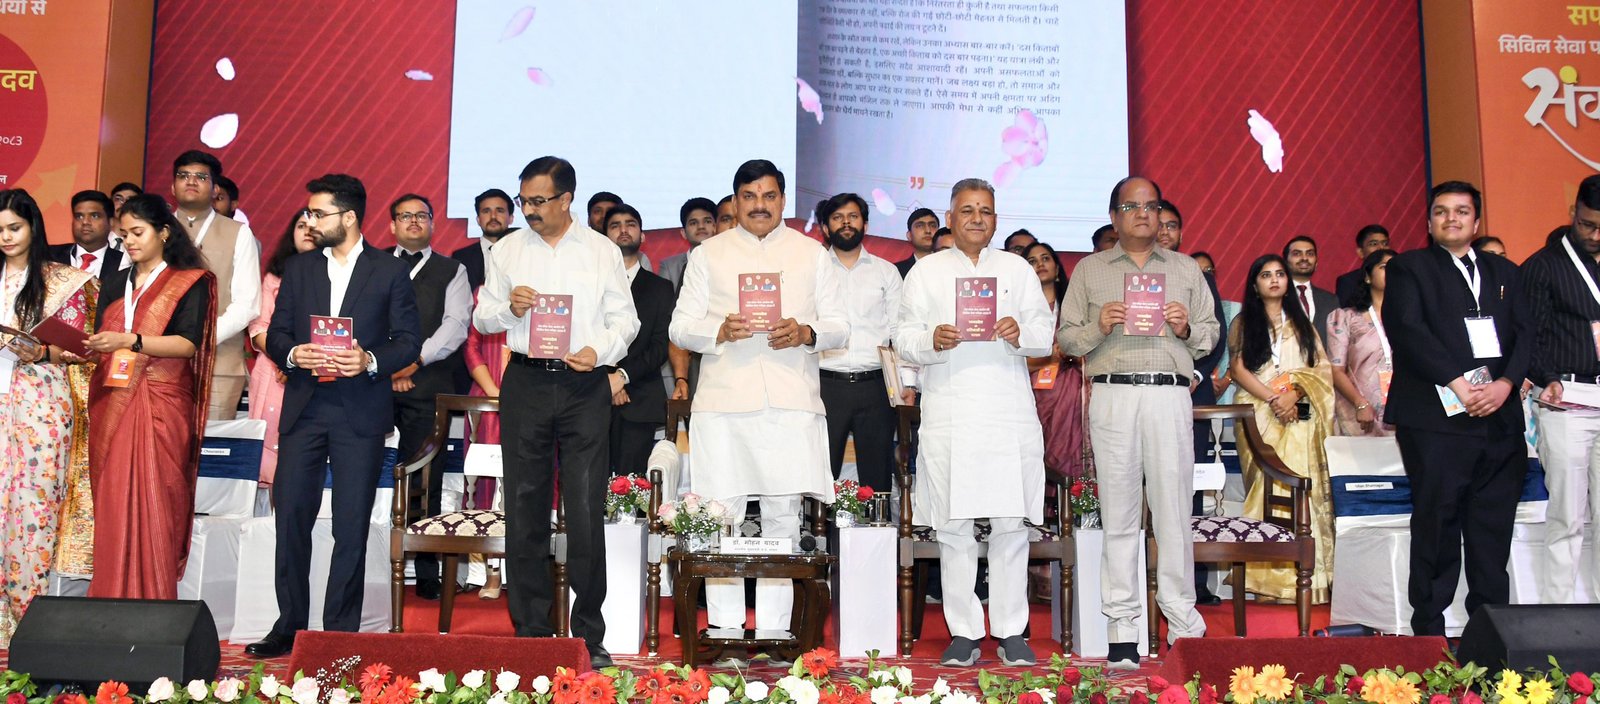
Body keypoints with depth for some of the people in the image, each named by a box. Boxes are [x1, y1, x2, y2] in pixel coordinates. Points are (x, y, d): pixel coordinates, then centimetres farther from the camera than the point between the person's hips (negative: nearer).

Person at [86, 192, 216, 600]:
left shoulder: (190, 282, 2)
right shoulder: (115, 283, 19)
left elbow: (188, 344, -11)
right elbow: (101, 341, 16)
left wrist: (129, 341, -22)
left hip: (160, 405, -5)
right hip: (111, 403, 5)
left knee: (153, 505, -8)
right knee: (111, 505, 2)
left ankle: (153, 608, -3)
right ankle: (112, 604, 9)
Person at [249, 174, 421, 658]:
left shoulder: (390, 271, 4)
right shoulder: (297, 268, 14)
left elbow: (410, 340, 1)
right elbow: (275, 334, 11)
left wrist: (372, 361, -17)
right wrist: (293, 354, -11)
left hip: (360, 413, -3)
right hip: (303, 409, 3)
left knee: (351, 528, 1)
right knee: (290, 518, 2)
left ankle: (340, 632, 10)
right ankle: (290, 626, 14)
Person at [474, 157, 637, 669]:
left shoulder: (602, 251, 8)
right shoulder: (507, 250, 12)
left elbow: (625, 318, 6)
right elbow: (482, 317, 15)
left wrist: (599, 351, -13)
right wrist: (508, 308, -7)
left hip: (585, 386, -2)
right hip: (525, 382, 2)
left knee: (586, 510, -4)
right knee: (525, 507, 5)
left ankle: (589, 635, 5)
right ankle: (530, 631, 15)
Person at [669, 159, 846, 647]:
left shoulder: (812, 253, 17)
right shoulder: (708, 254, 15)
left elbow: (839, 327, 12)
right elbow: (680, 327, 10)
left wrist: (805, 333, -9)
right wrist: (721, 330, -10)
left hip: (791, 403, 1)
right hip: (724, 401, 0)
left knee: (784, 516, 0)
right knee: (721, 516, -3)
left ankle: (774, 630, 7)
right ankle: (725, 629, 5)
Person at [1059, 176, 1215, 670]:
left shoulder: (1185, 269, 19)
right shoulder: (1089, 270, 15)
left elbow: (1212, 334, 16)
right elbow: (1066, 338, 10)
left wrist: (1187, 328, -4)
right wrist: (1099, 325, -8)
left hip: (1170, 394, 1)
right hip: (1113, 394, -1)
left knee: (1173, 509, -2)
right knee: (1119, 514, -1)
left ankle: (1183, 623, 5)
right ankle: (1123, 631, 3)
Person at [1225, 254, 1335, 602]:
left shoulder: (1301, 323, 18)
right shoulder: (1243, 324, 12)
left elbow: (1321, 368, 8)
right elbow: (1239, 369, 1)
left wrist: (1294, 395, -10)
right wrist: (1273, 399, -12)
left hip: (1299, 416, 2)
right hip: (1258, 414, -2)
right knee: (1266, 489, -9)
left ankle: (1306, 576, -6)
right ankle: (1267, 577, -9)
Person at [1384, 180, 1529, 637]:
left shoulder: (1504, 272, 21)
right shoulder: (1409, 268, 6)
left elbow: (1523, 334, 12)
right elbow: (1407, 330, -8)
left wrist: (1505, 383, -7)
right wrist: (1458, 382, -16)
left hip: (1500, 419, 5)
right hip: (1437, 419, -4)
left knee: (1494, 531, 6)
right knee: (1437, 526, -4)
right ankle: (1429, 630, 3)